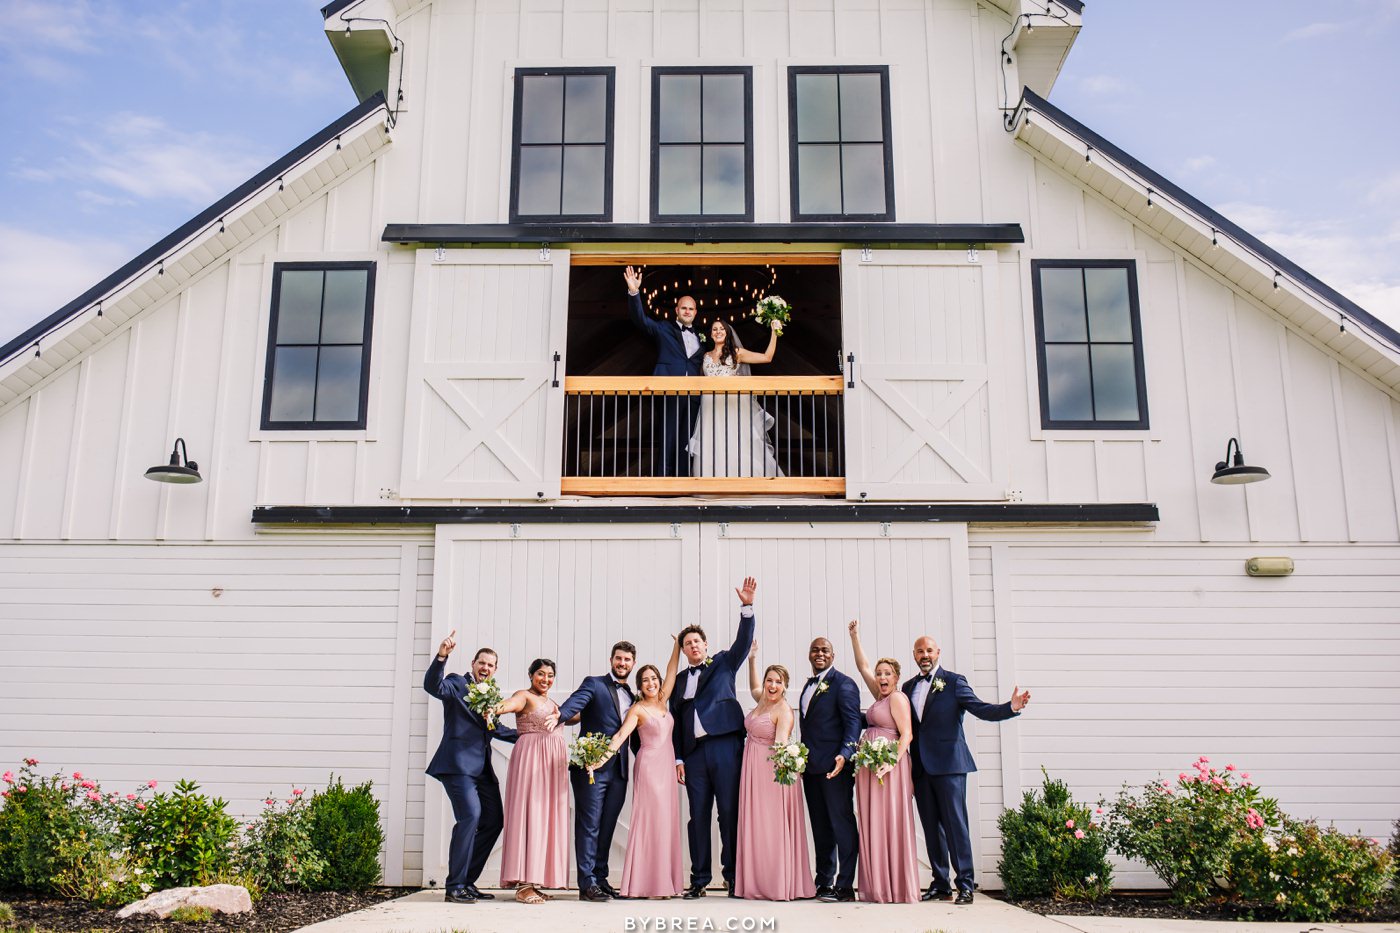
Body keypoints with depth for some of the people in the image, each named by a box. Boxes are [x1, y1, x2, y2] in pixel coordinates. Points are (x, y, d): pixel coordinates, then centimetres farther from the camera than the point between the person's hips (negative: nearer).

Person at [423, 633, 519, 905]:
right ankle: (454, 887, -10)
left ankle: (467, 882, 19)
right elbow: (432, 686, -21)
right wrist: (441, 657, -36)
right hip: (458, 764, -8)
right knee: (470, 815, -20)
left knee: (493, 821, 8)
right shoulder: (457, 684, 0)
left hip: (482, 768, 8)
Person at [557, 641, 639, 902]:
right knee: (589, 824, -4)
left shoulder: (633, 698, 18)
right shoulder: (594, 684, 1)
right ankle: (587, 883, -1)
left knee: (607, 826, 9)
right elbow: (575, 703, -18)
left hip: (619, 770, 5)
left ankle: (600, 878, 17)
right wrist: (560, 715, -38)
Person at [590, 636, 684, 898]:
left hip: (667, 766, 7)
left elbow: (671, 671, 15)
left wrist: (677, 646, 11)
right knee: (650, 821, -8)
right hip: (650, 766, -7)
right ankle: (646, 883, -6)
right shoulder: (637, 710, -6)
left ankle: (665, 881, 8)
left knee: (667, 822, 5)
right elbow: (621, 734, -18)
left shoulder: (662, 701, 12)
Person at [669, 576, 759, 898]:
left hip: (725, 747, -3)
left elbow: (743, 642, -4)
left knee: (729, 812, -3)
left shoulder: (723, 664, 11)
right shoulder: (679, 680, 18)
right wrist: (678, 758, 7)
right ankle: (699, 880, 9)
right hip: (694, 753, 3)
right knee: (698, 816, 4)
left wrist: (747, 607, -17)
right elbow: (676, 722, 15)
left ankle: (733, 876, 3)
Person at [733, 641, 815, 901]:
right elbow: (754, 687, 34)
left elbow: (781, 741, -26)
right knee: (755, 826, 10)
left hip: (773, 770, -8)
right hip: (753, 770, 8)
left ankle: (780, 884, 0)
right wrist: (752, 659, 30)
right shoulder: (762, 701, 10)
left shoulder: (784, 710, -13)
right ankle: (758, 882, 16)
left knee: (773, 826, -6)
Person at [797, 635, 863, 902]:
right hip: (811, 767, 8)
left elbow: (853, 723, -14)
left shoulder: (843, 684, -6)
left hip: (835, 765, -8)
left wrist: (844, 755, -27)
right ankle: (823, 882, 21)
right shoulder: (808, 686, 18)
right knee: (820, 827, 13)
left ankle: (845, 886, 1)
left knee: (842, 824, -3)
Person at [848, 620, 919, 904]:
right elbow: (863, 666, 23)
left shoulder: (898, 698, -6)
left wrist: (893, 761, -25)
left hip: (887, 765, -9)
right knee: (872, 824, 7)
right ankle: (878, 887, 9)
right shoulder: (879, 696, 16)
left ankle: (897, 888, -4)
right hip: (869, 766, 9)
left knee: (890, 822, -7)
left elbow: (907, 734, -14)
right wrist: (854, 636, 18)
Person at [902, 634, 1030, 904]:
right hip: (920, 766, 5)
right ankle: (940, 883, 14)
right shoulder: (908, 687, 16)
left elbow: (982, 710, -8)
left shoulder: (953, 682, 1)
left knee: (955, 824, -6)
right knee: (931, 827, 7)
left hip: (948, 763, -5)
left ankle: (965, 885, -1)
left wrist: (1012, 707, -23)